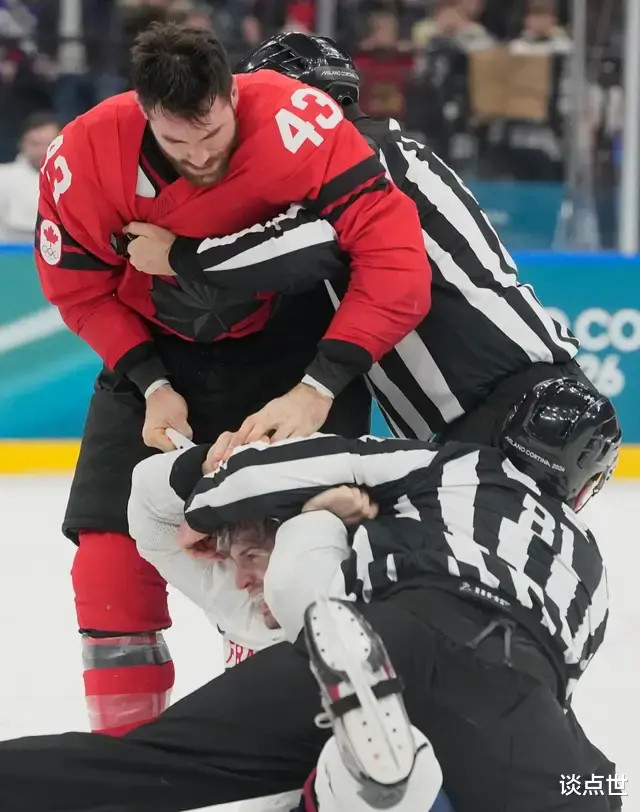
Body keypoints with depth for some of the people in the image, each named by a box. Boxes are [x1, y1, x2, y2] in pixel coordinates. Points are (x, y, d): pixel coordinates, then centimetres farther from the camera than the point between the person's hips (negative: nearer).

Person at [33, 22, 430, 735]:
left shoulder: (296, 123, -33)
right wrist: (151, 384, -16)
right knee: (110, 534, -4)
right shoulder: (86, 156, -23)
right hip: (158, 349, 3)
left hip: (290, 341, -3)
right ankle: (124, 740, 10)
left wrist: (319, 386, -37)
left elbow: (394, 255, -34)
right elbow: (79, 289, -6)